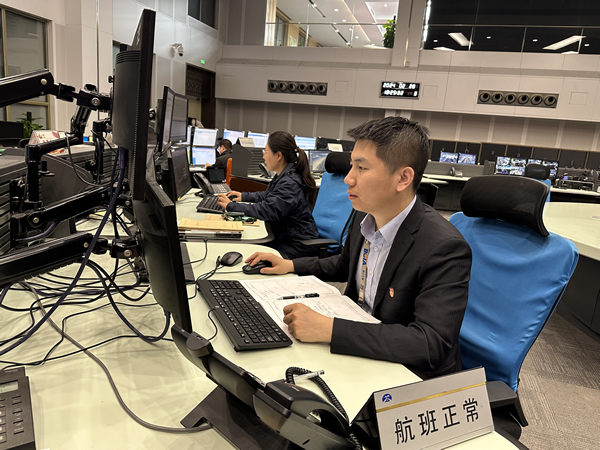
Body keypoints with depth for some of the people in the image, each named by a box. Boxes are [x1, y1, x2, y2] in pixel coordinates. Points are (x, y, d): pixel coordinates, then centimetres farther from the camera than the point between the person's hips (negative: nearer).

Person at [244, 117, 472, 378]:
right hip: (357, 350, 7)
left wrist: (328, 329, -37)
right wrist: (291, 266, 7)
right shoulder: (365, 216, -3)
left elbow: (432, 344, -34)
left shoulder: (445, 248, -26)